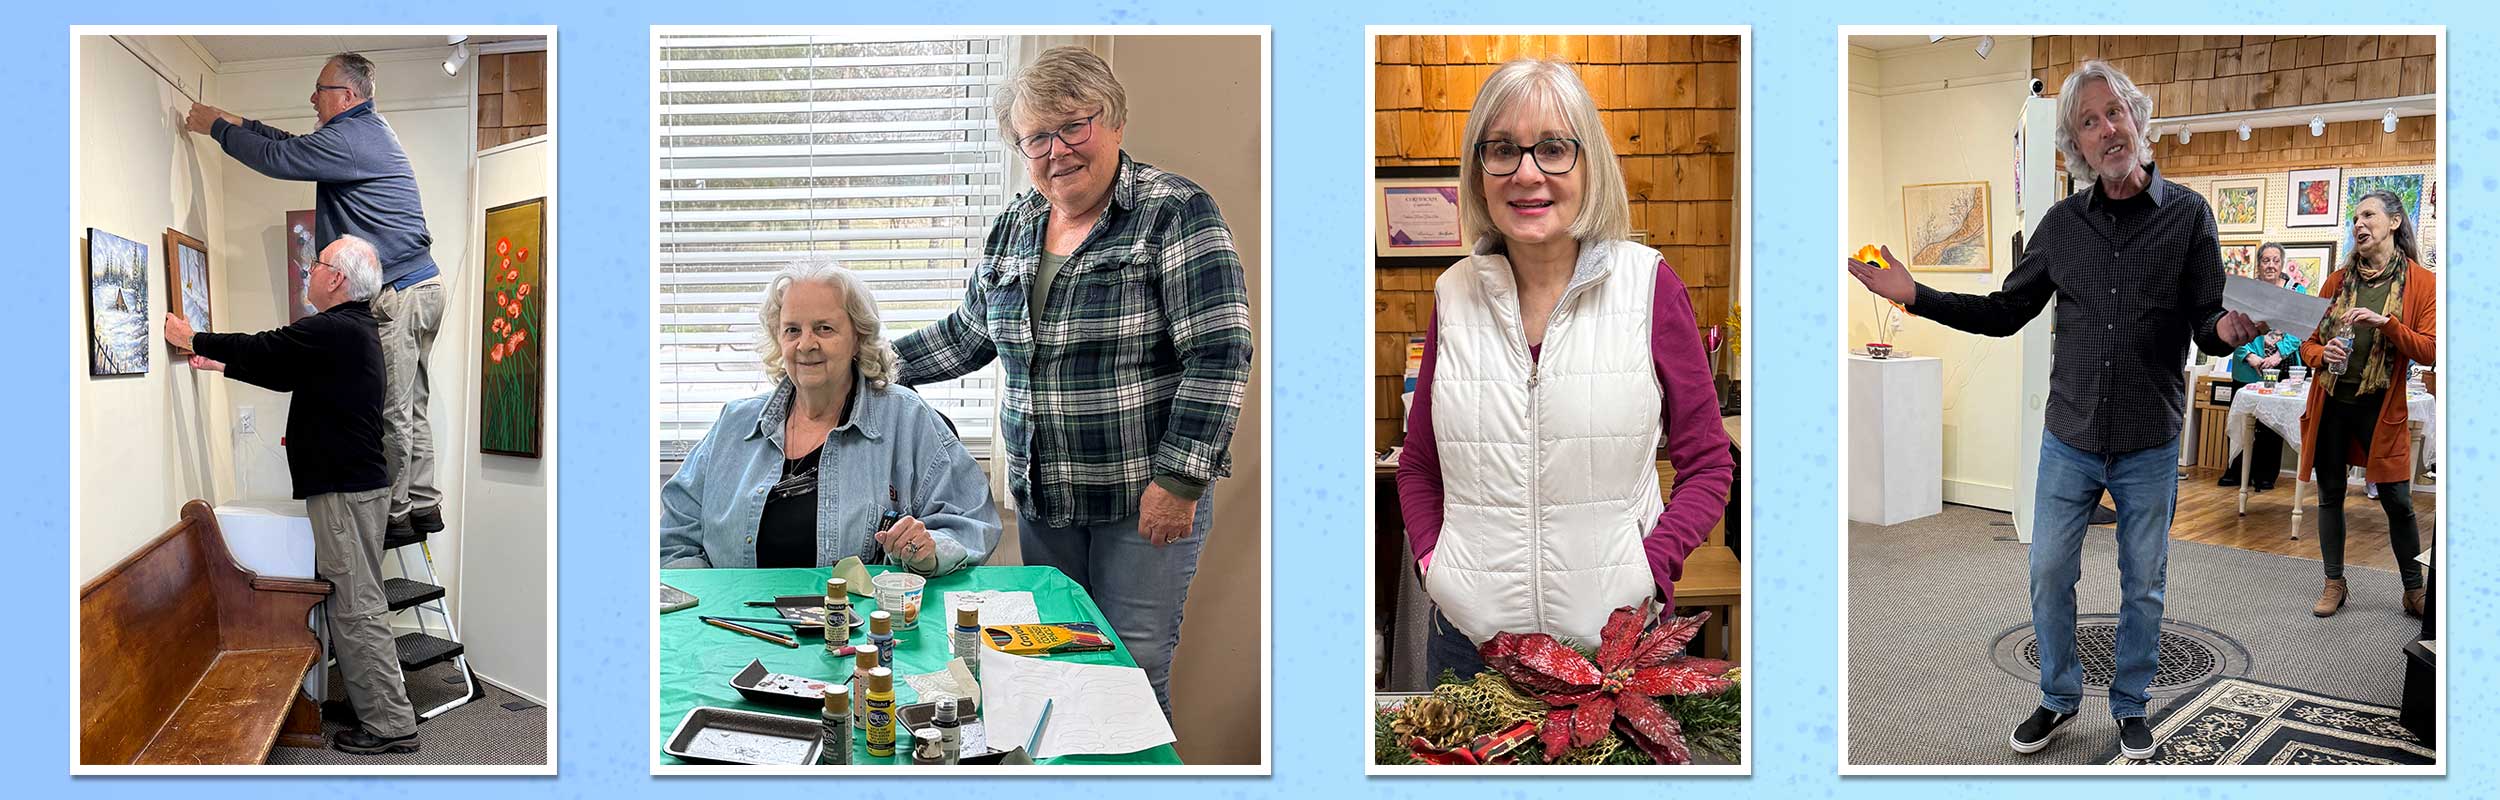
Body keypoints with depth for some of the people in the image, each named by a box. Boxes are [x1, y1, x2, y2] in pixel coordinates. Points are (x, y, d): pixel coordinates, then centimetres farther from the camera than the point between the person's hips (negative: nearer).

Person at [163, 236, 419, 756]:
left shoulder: (333, 332, -16)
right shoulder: (354, 329, 16)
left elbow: (262, 350, -7)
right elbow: (284, 373, 26)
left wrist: (193, 340, 10)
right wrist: (220, 364, 31)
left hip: (346, 492, -10)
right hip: (354, 482, 10)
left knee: (357, 607, -7)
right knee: (348, 601, 15)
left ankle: (390, 724, -3)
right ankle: (371, 705, 21)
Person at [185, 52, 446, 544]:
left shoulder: (348, 139, -13)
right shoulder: (368, 131, 19)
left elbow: (277, 158, -9)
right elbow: (296, 146, 29)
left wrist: (215, 128, 5)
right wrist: (234, 122, 27)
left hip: (396, 295, -10)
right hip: (423, 286, 10)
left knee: (390, 412, -3)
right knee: (410, 407, 14)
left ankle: (393, 516, 4)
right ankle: (423, 506, 19)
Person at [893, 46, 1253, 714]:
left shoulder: (1176, 214, -11)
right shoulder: (1013, 228, 10)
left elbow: (1219, 353, -16)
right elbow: (970, 333, 23)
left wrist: (1179, 480, -20)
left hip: (1146, 499, -6)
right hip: (1042, 498, 6)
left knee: (1133, 666, -1)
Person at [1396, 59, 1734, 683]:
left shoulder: (1649, 285, -5)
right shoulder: (1454, 295, 2)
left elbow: (1708, 464, 2)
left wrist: (1649, 567, -11)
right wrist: (1432, 559, -3)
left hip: (1615, 636, -2)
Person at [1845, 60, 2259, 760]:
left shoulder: (2187, 214, -5)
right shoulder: (2063, 222, 1)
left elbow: (2207, 326, -5)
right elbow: (2004, 313, 6)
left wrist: (2226, 330, -29)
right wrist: (1916, 295, -6)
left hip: (2150, 445, -2)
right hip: (2070, 439, 2)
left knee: (2143, 586, 11)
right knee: (2048, 574, 8)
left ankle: (2130, 705, 31)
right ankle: (2059, 699, 28)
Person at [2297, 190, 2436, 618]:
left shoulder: (2421, 282, -1)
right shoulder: (2338, 280, 7)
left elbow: (2431, 351, -8)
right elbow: (2309, 342, 11)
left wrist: (2386, 323, -21)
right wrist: (2322, 355, -11)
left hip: (2380, 406, -3)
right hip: (2330, 402, 3)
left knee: (2397, 500, 1)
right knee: (2330, 494, 7)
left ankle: (2414, 590, 16)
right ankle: (2334, 583, 18)